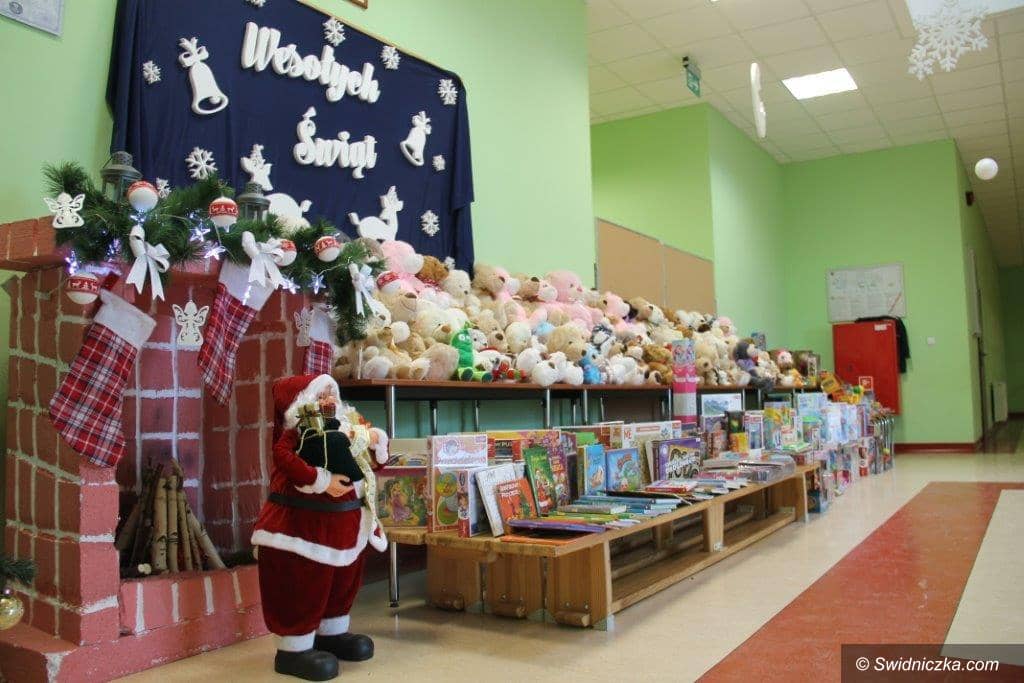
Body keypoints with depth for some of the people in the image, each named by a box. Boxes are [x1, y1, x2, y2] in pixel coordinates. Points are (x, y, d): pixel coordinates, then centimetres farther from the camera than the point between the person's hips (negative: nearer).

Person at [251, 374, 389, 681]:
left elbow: (373, 462, 20)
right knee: (305, 585, -4)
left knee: (345, 580, 19)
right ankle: (294, 649, 9)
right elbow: (284, 458, -32)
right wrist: (323, 482, -34)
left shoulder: (349, 428, 12)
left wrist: (376, 441, -2)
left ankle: (331, 633, 37)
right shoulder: (297, 433, -13)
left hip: (345, 522, 9)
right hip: (305, 523, -9)